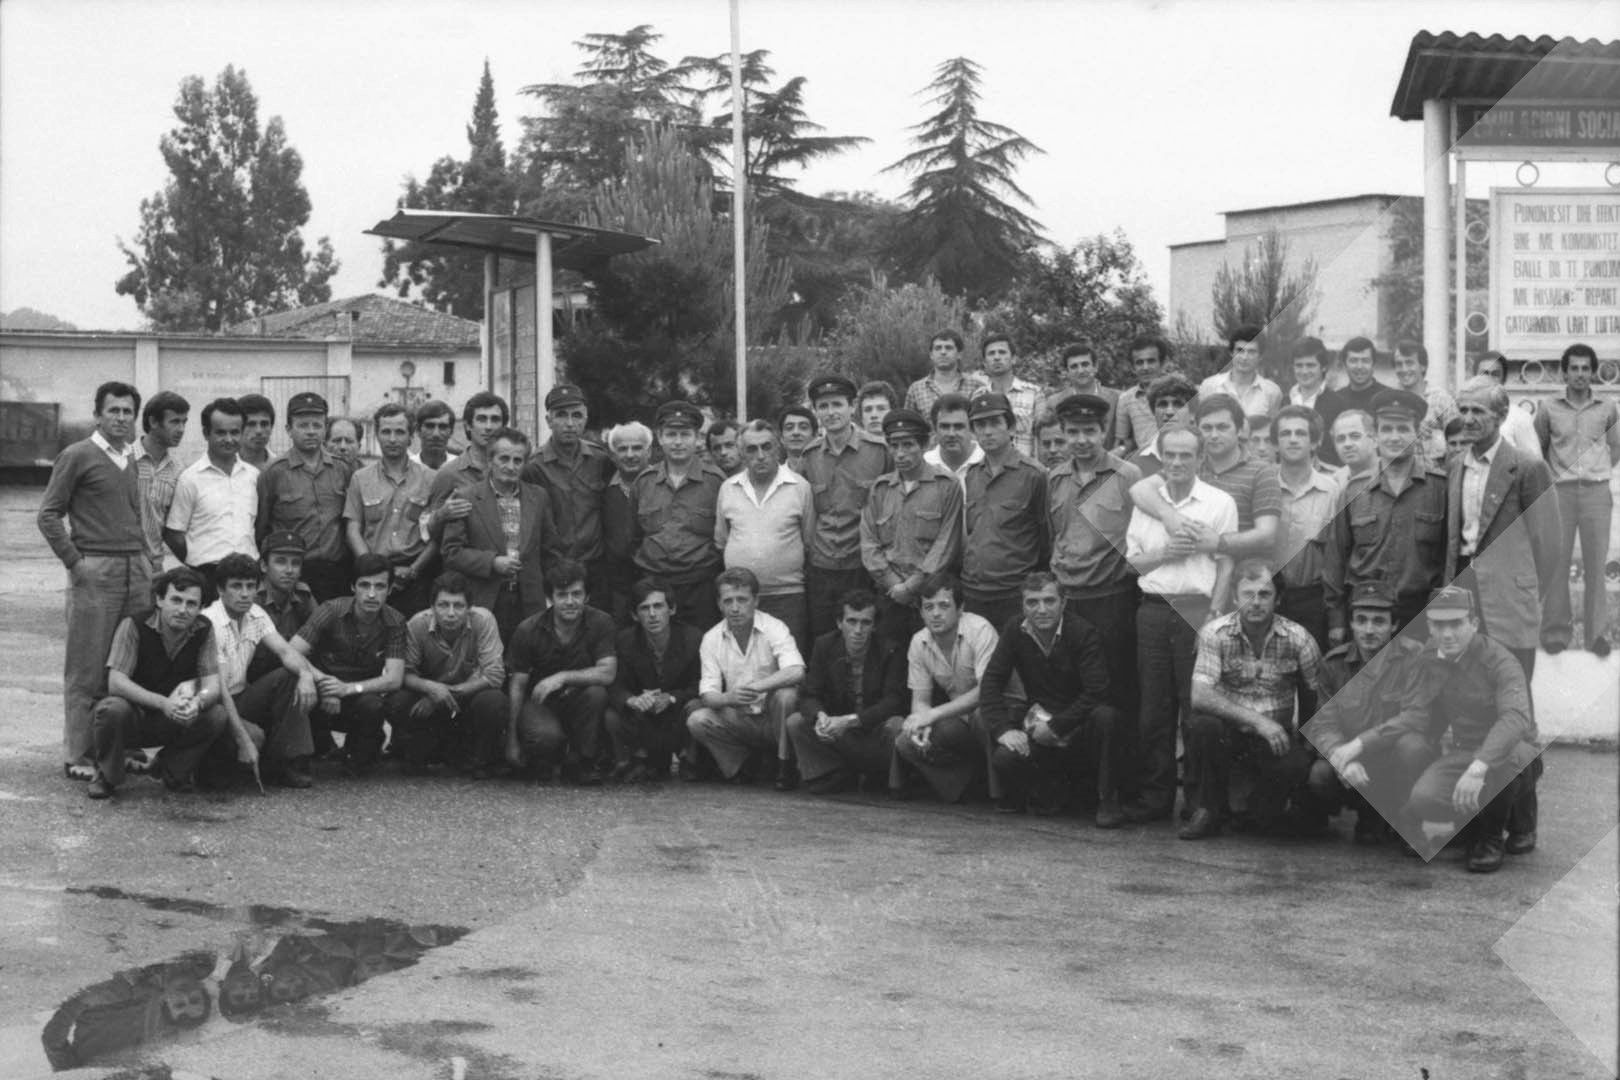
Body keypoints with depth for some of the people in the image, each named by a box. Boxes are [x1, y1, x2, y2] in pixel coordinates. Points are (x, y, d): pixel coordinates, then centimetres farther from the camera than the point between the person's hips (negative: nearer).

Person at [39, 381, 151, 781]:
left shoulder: (132, 459, 16)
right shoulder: (78, 456, -2)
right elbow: (48, 515, -4)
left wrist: (146, 559, 12)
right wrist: (74, 560, -10)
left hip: (136, 571, 6)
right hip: (95, 571, -6)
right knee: (87, 670, -3)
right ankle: (78, 758, 2)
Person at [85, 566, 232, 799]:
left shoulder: (203, 630, -7)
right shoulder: (134, 625, -19)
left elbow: (212, 685, -11)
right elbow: (116, 683, -27)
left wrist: (197, 702, -37)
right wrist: (163, 703, -41)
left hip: (172, 722, 4)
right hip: (132, 714, -3)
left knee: (218, 715, -22)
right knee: (113, 709, -37)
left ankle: (172, 770, 5)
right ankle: (106, 775, -7)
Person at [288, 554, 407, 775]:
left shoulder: (394, 622, -8)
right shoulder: (332, 611, -13)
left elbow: (394, 679, -16)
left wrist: (350, 688, -32)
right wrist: (322, 681, -37)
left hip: (362, 695, 1)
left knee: (373, 705, -35)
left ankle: (358, 759, -2)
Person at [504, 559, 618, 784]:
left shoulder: (601, 622, -10)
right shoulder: (529, 630, -9)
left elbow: (608, 673, -20)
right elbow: (517, 687, -5)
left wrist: (563, 677, -31)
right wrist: (512, 741, -8)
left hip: (578, 702, 2)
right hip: (539, 704, -1)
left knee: (596, 693, -33)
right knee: (547, 735, -35)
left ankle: (581, 762, -11)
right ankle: (541, 761, 4)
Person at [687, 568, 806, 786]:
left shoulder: (773, 628, -12)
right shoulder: (712, 639, -3)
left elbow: (796, 672, -28)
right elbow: (708, 694, -8)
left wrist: (756, 687, -41)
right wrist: (729, 698, -32)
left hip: (772, 719, -2)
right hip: (739, 721, 3)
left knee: (786, 694, -33)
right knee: (697, 721, -22)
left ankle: (787, 767, -13)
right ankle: (750, 765, -3)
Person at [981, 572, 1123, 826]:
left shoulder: (1083, 633, -15)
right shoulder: (1015, 632, -2)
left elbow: (1096, 693, -23)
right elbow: (991, 683, -5)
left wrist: (1055, 727, -22)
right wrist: (1004, 729, -20)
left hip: (1080, 725, -3)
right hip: (1041, 727, 3)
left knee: (1104, 716, -37)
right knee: (1003, 759, -25)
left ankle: (1108, 800, -19)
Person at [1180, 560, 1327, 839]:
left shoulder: (1297, 638, -7)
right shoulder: (1215, 633, -12)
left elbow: (1317, 697, 7)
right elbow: (1200, 697, -23)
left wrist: (1311, 741, -1)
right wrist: (1256, 720, -29)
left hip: (1276, 735, 1)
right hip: (1230, 730, -1)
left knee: (1297, 765, -31)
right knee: (1203, 725, -34)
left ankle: (1264, 811, 5)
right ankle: (1208, 810, -10)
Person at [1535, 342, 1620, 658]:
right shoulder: (1549, 409, 3)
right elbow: (1538, 449, 15)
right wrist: (1550, 476, 9)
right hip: (1561, 490, -1)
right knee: (1556, 563, -2)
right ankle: (1556, 632, 5)